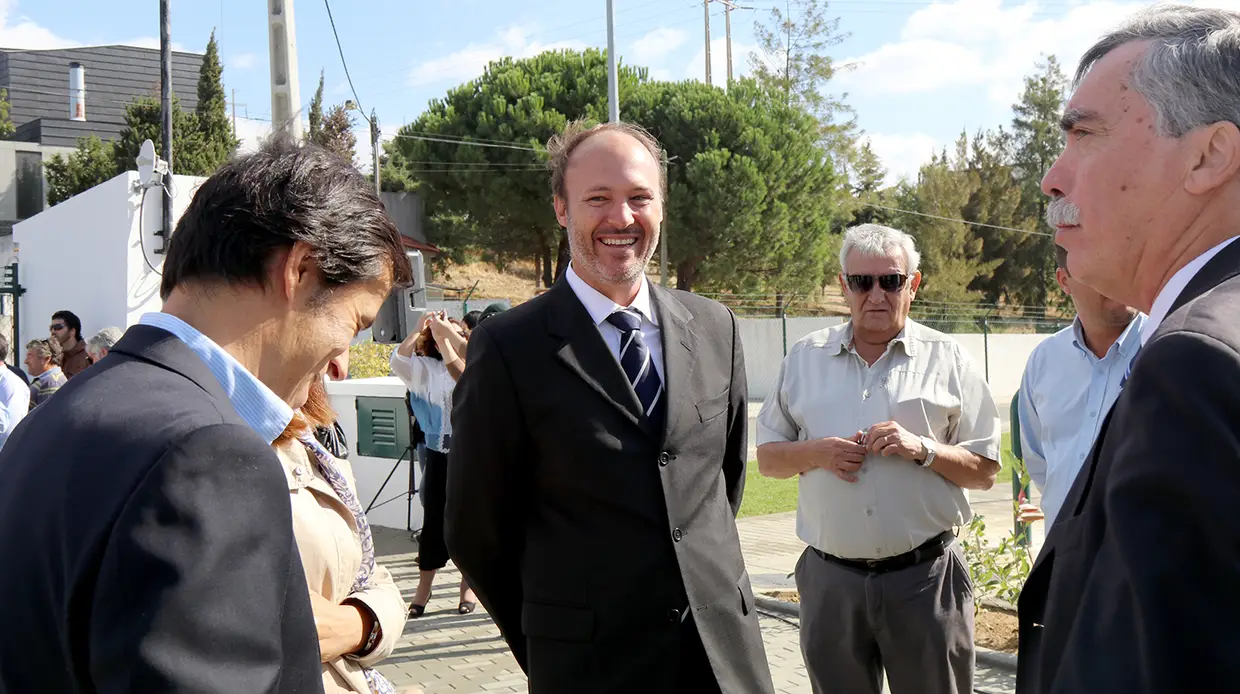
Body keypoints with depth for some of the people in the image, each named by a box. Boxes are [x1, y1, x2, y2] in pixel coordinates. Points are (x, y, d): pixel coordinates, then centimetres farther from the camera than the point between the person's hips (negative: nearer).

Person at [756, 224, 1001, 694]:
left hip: (925, 573, -2)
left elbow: (985, 472, 2)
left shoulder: (947, 359, 2)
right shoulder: (805, 358, 7)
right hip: (830, 577, 2)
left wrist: (923, 449, -15)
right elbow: (767, 459, 9)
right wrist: (817, 453, -10)